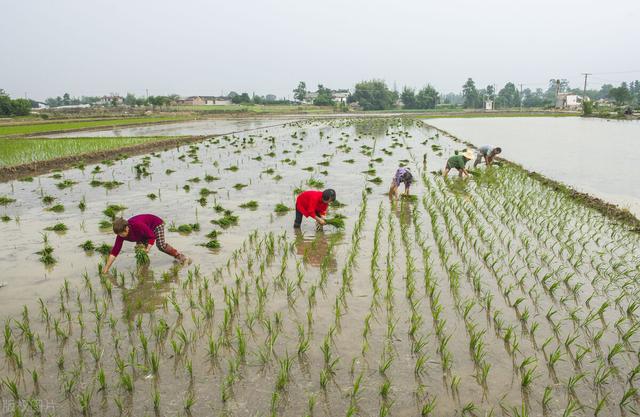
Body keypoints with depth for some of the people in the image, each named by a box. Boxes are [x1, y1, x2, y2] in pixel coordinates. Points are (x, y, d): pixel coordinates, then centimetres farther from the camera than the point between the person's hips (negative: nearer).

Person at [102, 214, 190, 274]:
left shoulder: (137, 225, -41)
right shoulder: (121, 235, -22)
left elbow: (152, 236, -30)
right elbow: (115, 251, -20)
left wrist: (148, 248, -40)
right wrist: (106, 267, -23)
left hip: (156, 224, -7)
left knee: (161, 245, -21)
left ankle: (180, 256, -8)